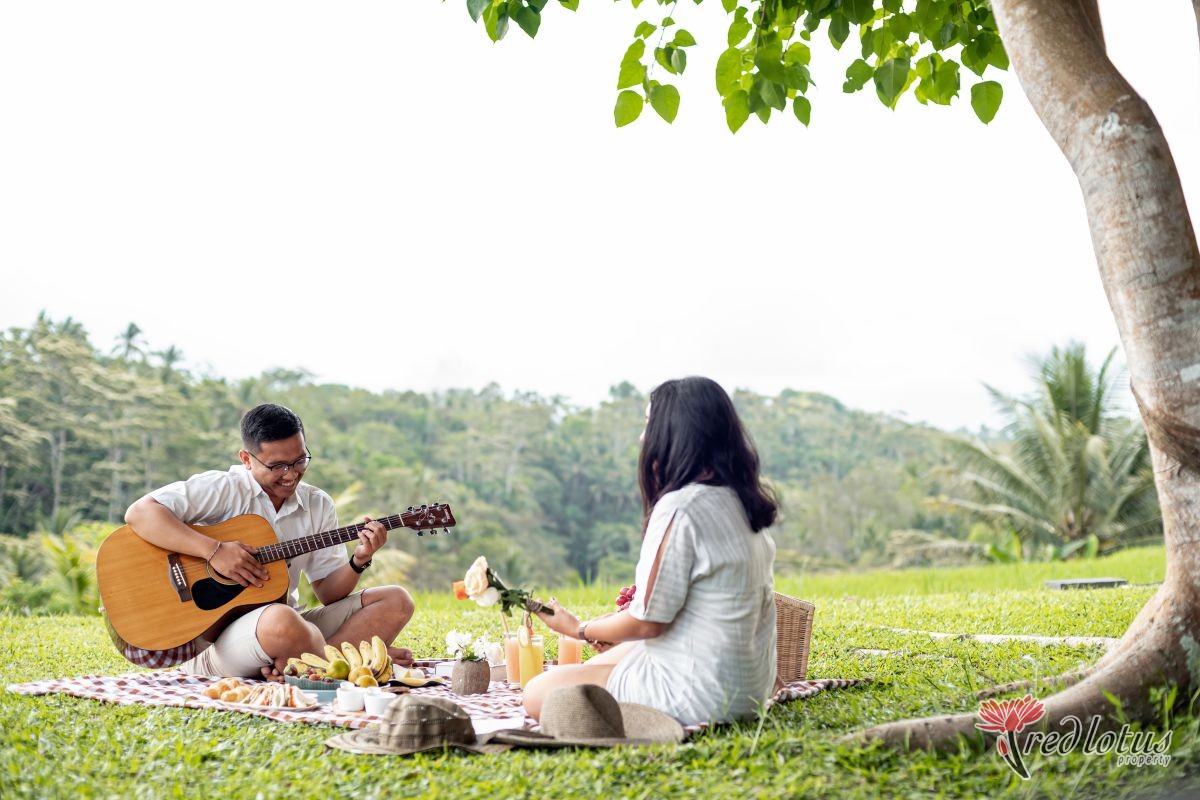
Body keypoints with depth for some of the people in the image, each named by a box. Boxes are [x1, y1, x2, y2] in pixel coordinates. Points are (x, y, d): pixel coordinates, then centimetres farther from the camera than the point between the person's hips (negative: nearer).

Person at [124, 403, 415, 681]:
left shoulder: (318, 505, 10)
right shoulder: (223, 489, -5)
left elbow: (328, 592, 10)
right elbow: (138, 513, -18)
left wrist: (358, 562, -11)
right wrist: (214, 550, -25)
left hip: (287, 622, 7)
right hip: (212, 637, -6)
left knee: (396, 601, -7)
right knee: (283, 621, -41)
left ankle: (292, 663, -21)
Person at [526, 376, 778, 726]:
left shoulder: (679, 508, -23)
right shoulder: (742, 500, 5)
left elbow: (646, 622, -17)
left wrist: (579, 628, 1)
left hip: (701, 694, -10)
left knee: (538, 694, -1)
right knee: (598, 663, 29)